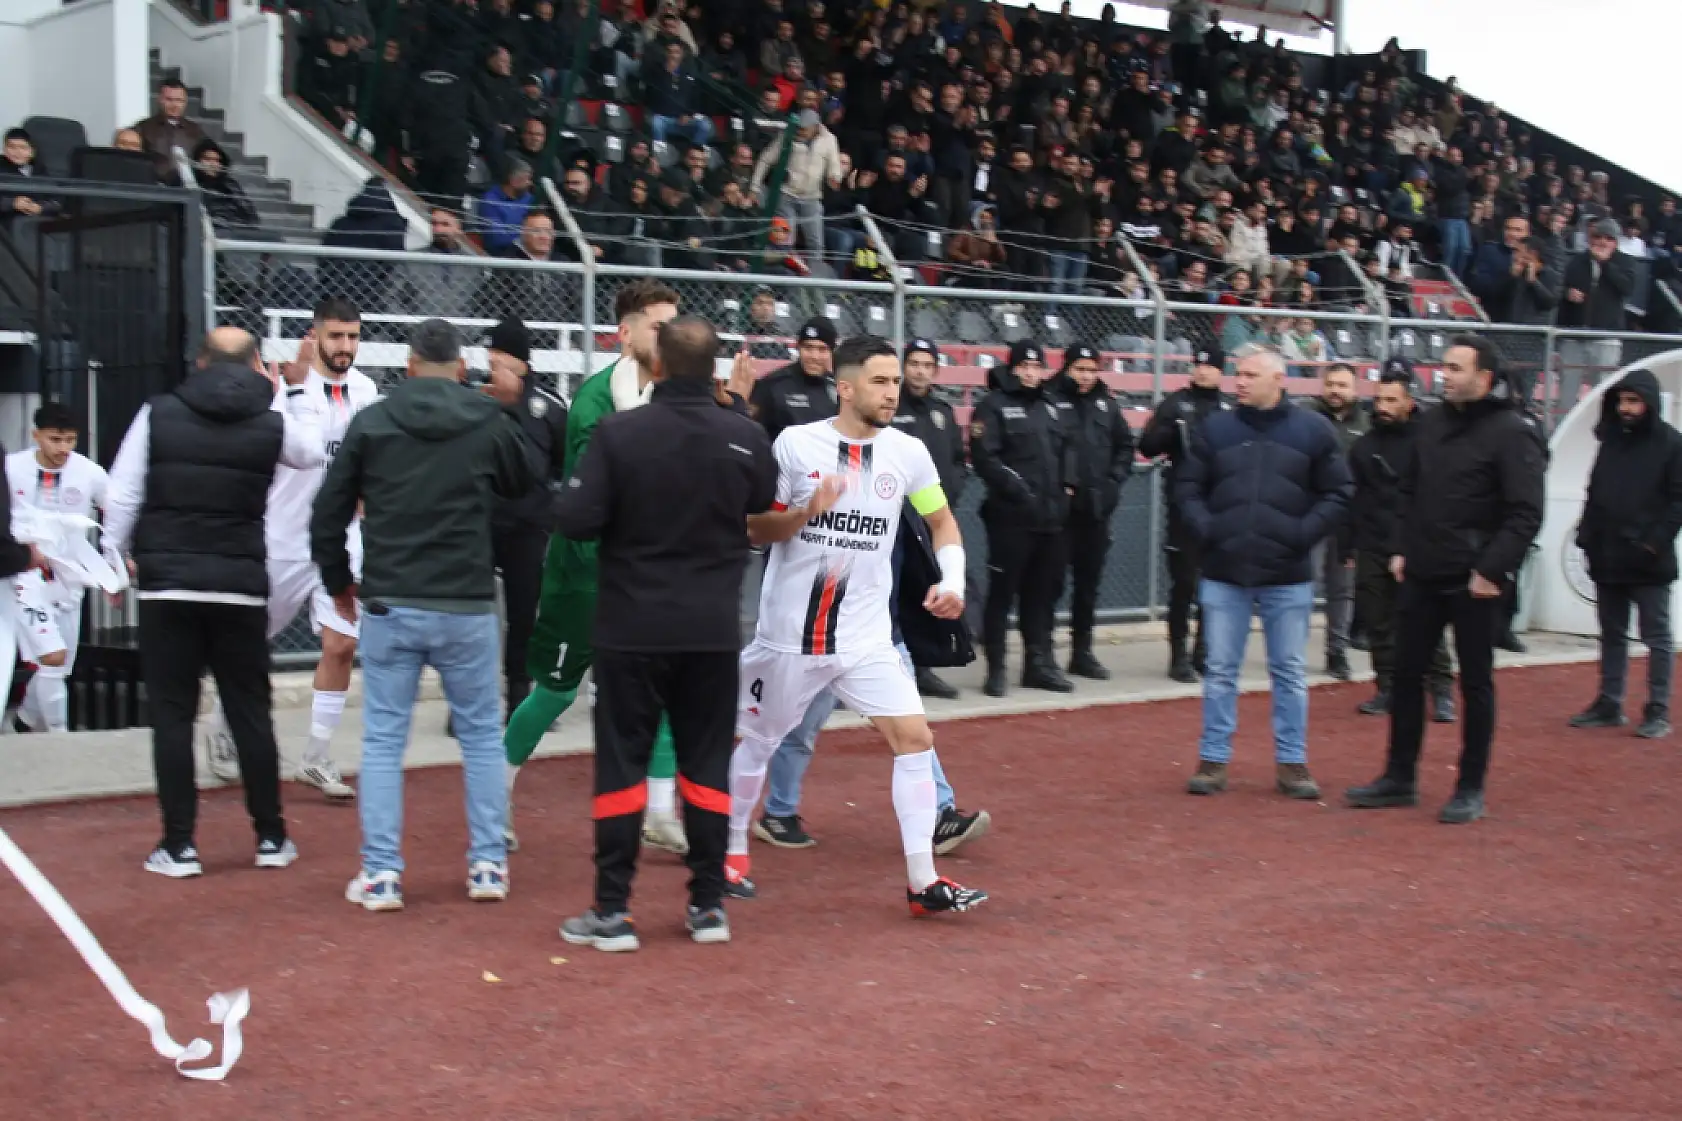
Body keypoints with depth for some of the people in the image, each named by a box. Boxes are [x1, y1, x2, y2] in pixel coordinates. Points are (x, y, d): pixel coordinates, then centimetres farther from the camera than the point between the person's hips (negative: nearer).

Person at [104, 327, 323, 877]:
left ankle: (179, 845, 4)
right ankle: (271, 837, 17)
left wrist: (119, 553, 11)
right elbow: (310, 450, 21)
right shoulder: (271, 423, -1)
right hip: (241, 586, 1)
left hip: (167, 583, -1)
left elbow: (121, 495, -2)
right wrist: (279, 395, 26)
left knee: (172, 715, 4)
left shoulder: (158, 413, -2)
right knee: (251, 712, 11)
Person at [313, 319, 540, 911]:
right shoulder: (489, 421, -2)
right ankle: (488, 866, 14)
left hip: (388, 606, 0)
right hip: (467, 607, 0)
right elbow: (529, 481, 18)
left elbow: (328, 513, 3)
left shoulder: (371, 421, 0)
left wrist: (338, 582, 17)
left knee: (382, 740, 7)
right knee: (481, 734, 13)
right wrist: (510, 407, 24)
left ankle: (380, 873, 5)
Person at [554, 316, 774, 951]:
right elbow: (765, 511, 10)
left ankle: (613, 913, 7)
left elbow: (574, 519, -15)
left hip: (633, 627, -2)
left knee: (622, 766, 5)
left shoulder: (619, 433, -14)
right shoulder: (747, 438, -5)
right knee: (708, 765, 12)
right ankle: (709, 906, 16)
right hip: (714, 630, 2)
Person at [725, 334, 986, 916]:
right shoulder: (796, 443, -9)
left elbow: (942, 521, 14)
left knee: (915, 738, -8)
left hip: (867, 636, 2)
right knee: (754, 740, 11)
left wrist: (952, 579, -2)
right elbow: (754, 529, -4)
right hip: (789, 631, -2)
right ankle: (732, 851, 35)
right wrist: (806, 512, -22)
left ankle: (922, 881, -2)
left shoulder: (908, 452, -1)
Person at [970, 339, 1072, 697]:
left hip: (1051, 517, 7)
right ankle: (996, 668, 3)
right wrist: (1016, 488, -20)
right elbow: (983, 456, -14)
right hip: (1011, 517, -7)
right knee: (1002, 593, -2)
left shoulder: (1049, 406, 18)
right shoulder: (994, 405, -4)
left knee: (1042, 593, 13)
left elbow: (1065, 450, 26)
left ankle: (1039, 663, 23)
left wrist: (1065, 486, 11)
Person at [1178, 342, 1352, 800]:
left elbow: (1337, 495, 2)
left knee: (1290, 672, 7)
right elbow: (1187, 488, 8)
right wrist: (1205, 529, -7)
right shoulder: (1214, 428, 4)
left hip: (1288, 576, -1)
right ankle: (1213, 759, 14)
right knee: (1220, 670, 5)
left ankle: (1291, 762, 16)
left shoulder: (1313, 430, 1)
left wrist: (1304, 534, -9)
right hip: (1224, 574, 1)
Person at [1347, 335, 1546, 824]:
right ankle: (1400, 778, 21)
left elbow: (1525, 513, -15)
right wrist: (1401, 549, 9)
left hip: (1473, 581, -6)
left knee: (1475, 682, 4)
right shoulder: (1432, 422, 9)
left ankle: (1470, 789, 13)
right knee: (1406, 673, 10)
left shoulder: (1511, 432, -11)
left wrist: (1493, 569, -19)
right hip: (1421, 575, 6)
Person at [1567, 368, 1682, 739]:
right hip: (1608, 559, 6)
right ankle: (1609, 705, 18)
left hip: (1649, 563, -6)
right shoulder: (1611, 442, 12)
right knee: (1612, 635, 11)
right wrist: (1588, 538, 6)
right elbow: (1595, 495, 15)